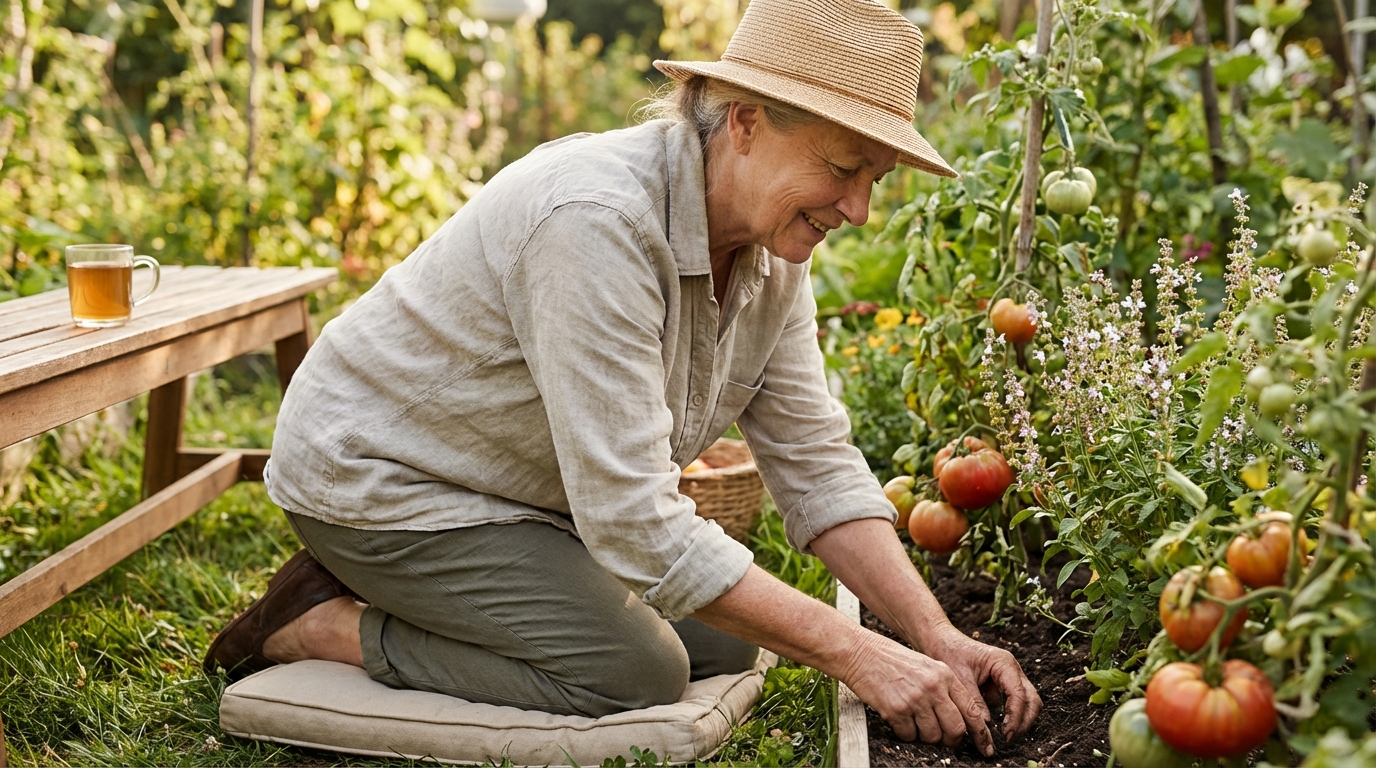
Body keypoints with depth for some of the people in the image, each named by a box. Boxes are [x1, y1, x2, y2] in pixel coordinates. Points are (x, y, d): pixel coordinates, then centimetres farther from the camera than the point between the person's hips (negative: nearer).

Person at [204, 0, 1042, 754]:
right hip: (379, 474, -9)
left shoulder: (773, 248, -7)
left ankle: (425, 599, 15)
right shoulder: (599, 223, -35)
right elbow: (634, 520, -36)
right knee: (635, 672, -21)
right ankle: (329, 622, -2)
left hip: (531, 492, 9)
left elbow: (816, 460, -5)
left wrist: (935, 636, -17)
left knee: (727, 641, 5)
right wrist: (856, 655, -33)